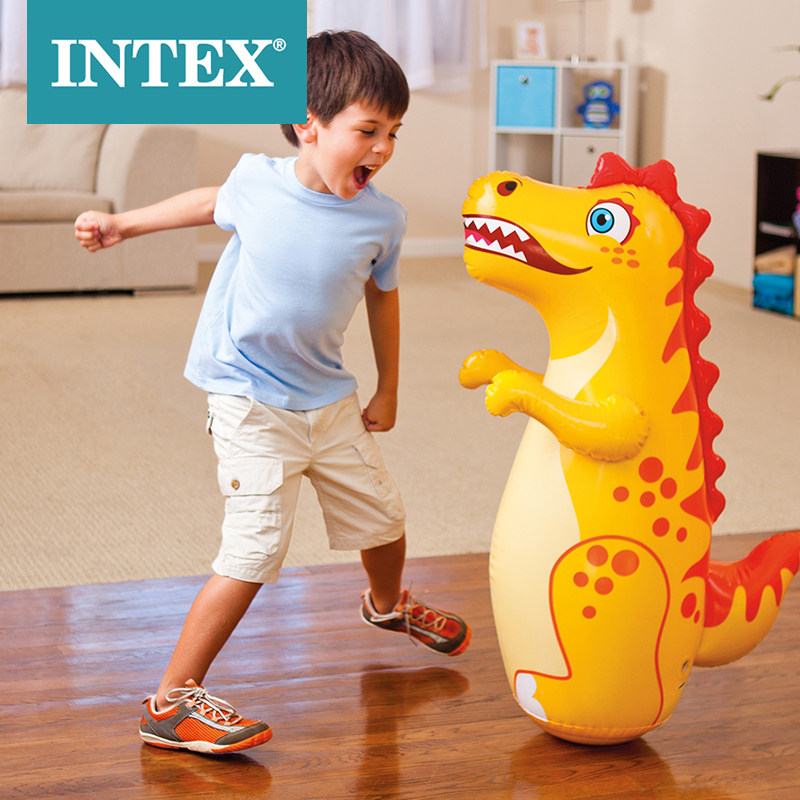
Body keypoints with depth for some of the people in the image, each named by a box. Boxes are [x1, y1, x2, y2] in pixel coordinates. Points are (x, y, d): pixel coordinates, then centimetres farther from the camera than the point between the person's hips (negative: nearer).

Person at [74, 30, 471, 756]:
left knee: (383, 515, 20)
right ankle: (172, 703, -9)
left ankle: (387, 604, 57)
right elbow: (210, 203, 11)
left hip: (330, 402, 4)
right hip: (250, 403, -4)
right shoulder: (257, 182, -13)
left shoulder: (382, 219, -8)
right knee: (256, 549, -16)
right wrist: (122, 225, 17)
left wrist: (387, 393, 16)